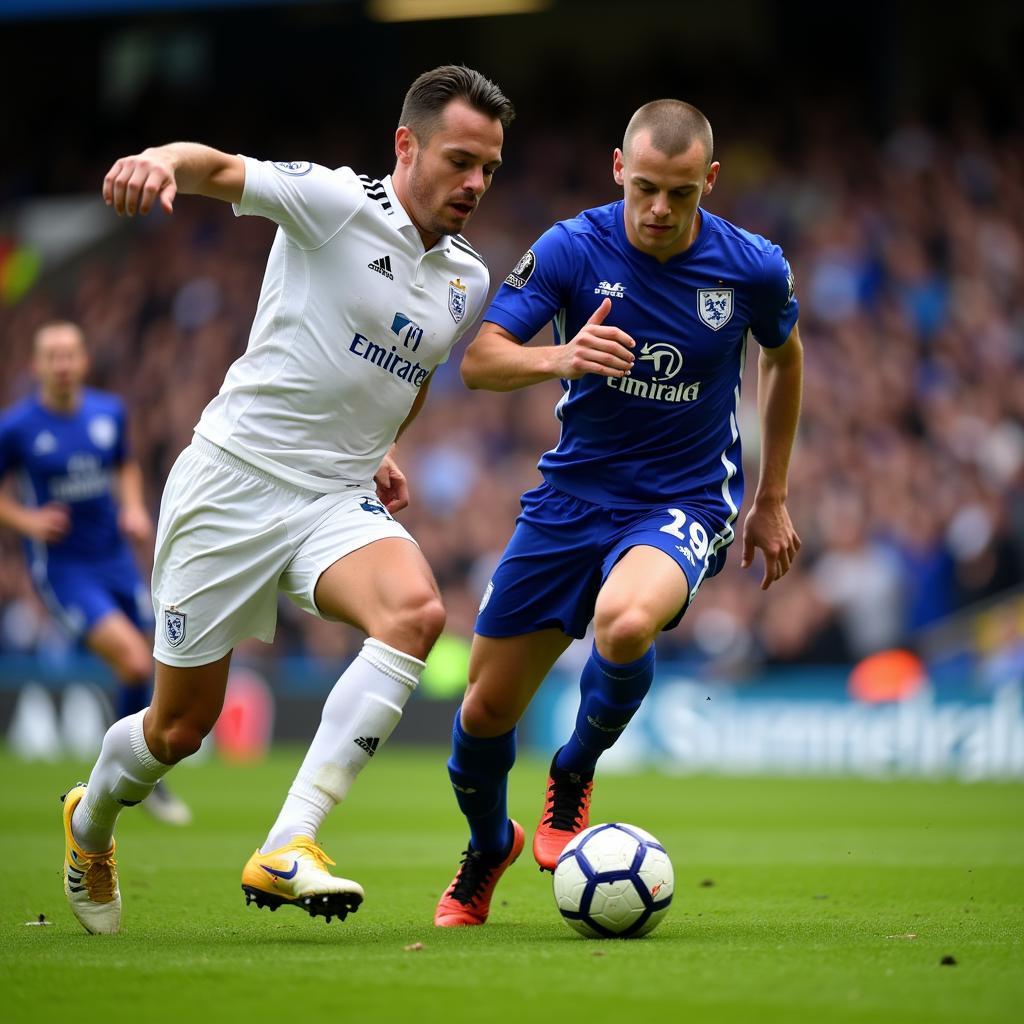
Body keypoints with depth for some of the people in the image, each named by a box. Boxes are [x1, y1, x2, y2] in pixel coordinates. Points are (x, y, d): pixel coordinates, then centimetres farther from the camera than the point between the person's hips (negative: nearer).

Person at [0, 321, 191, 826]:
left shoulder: (109, 411, 1)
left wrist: (134, 508, 3)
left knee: (145, 667, 8)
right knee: (135, 662, -19)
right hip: (62, 569, -5)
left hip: (116, 560, 5)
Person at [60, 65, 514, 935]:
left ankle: (288, 847, -31)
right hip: (234, 479, -5)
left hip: (339, 500, 5)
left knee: (416, 610, -29)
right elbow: (223, 169, -26)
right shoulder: (334, 202, -10)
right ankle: (90, 822, 40)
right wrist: (163, 162, -48)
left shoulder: (468, 282, 9)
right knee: (181, 726, 3)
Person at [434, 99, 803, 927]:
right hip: (574, 492, 2)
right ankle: (488, 845, 36)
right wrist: (561, 359, -35)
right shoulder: (572, 249, -11)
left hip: (685, 501, -2)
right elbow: (479, 360, -14)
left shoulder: (754, 269, -9)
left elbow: (783, 358, 12)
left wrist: (772, 500, 16)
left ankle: (577, 773, -5)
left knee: (624, 623, -37)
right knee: (486, 709, 2)